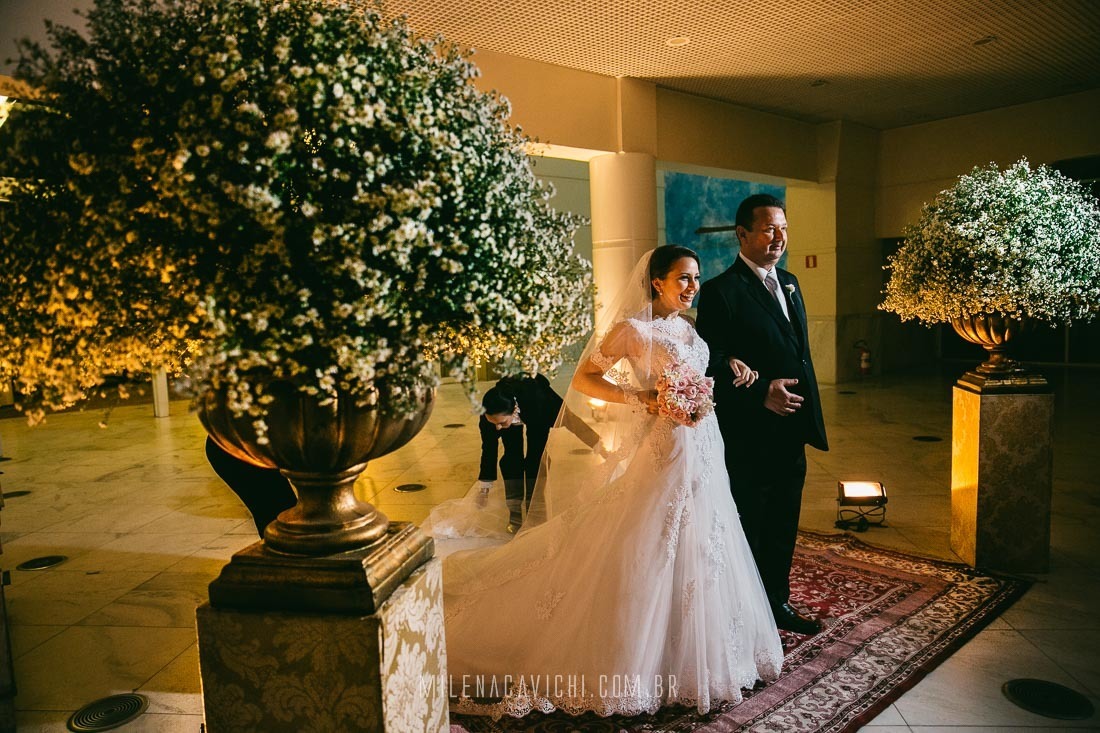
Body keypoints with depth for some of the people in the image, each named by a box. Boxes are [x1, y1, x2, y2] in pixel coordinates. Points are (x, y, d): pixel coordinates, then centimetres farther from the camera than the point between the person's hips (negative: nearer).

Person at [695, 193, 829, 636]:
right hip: (748, 437, -8)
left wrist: (810, 417, 15)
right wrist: (761, 393, -26)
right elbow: (712, 367, -17)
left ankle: (778, 603, 38)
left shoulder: (789, 283, 13)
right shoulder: (720, 291, -14)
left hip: (791, 434, 8)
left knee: (783, 525, 20)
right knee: (748, 529, 8)